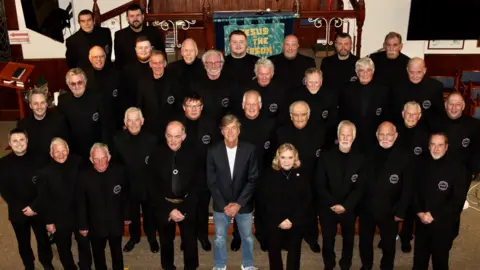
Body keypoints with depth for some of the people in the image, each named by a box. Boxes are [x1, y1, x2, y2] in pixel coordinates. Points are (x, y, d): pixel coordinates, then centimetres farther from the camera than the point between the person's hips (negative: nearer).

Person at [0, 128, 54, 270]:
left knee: (43, 239, 12)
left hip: (38, 210, -1)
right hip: (17, 212, 1)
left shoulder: (38, 159, -10)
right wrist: (22, 208, -10)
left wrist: (34, 207, -14)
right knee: (23, 242, 16)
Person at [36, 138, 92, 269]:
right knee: (64, 249, 20)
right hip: (59, 219, -1)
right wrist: (48, 221, -6)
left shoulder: (77, 163, -12)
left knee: (84, 245, 19)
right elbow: (43, 200, -9)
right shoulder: (45, 172, -15)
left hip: (80, 215, 1)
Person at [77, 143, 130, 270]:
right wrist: (83, 225, -5)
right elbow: (81, 203, -9)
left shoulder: (119, 171, -16)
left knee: (117, 252, 24)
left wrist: (127, 215, 2)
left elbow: (125, 196, -4)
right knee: (98, 254, 22)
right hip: (95, 224, 0)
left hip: (116, 222, 1)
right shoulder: (85, 176, -17)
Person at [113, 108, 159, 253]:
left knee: (149, 214, 20)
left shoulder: (152, 139, -18)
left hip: (148, 185, -1)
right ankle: (134, 237, 48)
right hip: (128, 185, 1)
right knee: (132, 214, 23)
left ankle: (152, 238, 45)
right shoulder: (118, 140, -12)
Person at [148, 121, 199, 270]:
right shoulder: (156, 155, -10)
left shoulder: (191, 156, -8)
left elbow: (195, 186, -3)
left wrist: (184, 210, -12)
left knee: (190, 241, 10)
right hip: (163, 206, 0)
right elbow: (153, 188, -7)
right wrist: (169, 210, -12)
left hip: (186, 206, 0)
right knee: (166, 241, 18)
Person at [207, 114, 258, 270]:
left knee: (247, 237, 16)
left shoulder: (249, 149, -10)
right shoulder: (213, 151, -10)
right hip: (221, 204, 0)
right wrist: (224, 205, -11)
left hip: (243, 204, 0)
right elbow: (211, 182, -6)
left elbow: (252, 179, -8)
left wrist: (239, 203, -13)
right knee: (220, 238, 14)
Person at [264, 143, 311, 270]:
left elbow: (306, 200, -6)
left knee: (294, 251, 14)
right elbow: (267, 200, -7)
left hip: (296, 222, 1)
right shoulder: (270, 174, -6)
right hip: (275, 222, 0)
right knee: (274, 251, 11)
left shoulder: (301, 175, -4)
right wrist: (279, 220, -14)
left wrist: (292, 220, -13)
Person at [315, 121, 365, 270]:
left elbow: (360, 187, -5)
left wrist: (345, 206, -14)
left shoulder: (359, 158, -2)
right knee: (328, 240, 10)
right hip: (328, 208, -1)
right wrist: (333, 204, -15)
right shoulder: (326, 156, -3)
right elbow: (319, 185, -7)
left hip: (349, 209, 1)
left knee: (348, 239, 16)